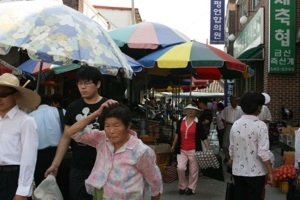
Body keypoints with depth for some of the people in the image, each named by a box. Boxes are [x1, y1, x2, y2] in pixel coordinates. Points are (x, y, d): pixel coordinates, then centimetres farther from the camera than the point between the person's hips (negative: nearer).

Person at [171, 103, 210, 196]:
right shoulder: (181, 121, 2)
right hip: (182, 150, 2)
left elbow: (204, 137, -8)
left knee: (193, 170, 5)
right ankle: (183, 186, 15)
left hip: (194, 150, -2)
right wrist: (173, 145, 18)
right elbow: (177, 134, 14)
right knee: (180, 168, -7)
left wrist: (208, 149, -14)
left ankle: (191, 188, 22)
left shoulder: (198, 123, -8)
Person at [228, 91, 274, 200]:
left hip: (238, 171, 5)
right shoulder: (260, 125, -14)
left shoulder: (235, 124, 2)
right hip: (256, 172, -5)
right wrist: (270, 172, -11)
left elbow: (232, 149, 7)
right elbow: (263, 153, -18)